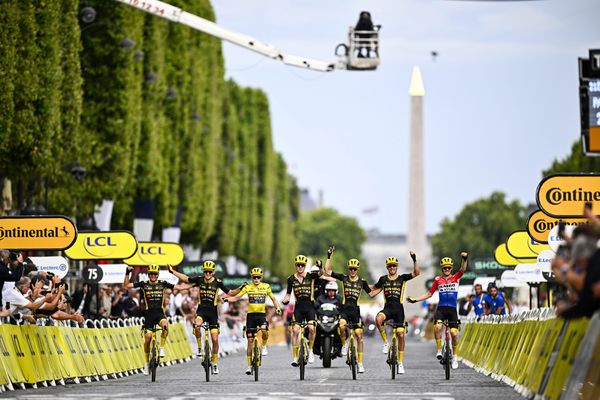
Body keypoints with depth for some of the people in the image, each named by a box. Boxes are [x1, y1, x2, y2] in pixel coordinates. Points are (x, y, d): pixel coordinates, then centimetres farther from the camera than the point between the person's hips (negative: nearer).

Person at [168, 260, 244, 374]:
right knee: (197, 325, -35)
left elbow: (230, 293, 1)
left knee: (215, 340, -1)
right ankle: (199, 348, -12)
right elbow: (186, 279, 13)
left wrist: (241, 288, -14)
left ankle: (215, 364, 12)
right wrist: (172, 271, 12)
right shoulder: (199, 280, 1)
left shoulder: (217, 282, -3)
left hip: (212, 311, 0)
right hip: (201, 309, 0)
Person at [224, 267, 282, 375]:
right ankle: (249, 365, 10)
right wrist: (228, 299, -21)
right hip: (251, 314, 1)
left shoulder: (266, 287, 2)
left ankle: (264, 346, -2)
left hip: (261, 314, -1)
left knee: (264, 329, -33)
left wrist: (278, 307, -11)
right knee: (250, 341, 2)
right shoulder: (247, 287, 1)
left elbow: (273, 298, 6)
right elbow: (237, 297, -3)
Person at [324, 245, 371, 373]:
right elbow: (327, 271, 1)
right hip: (345, 308, -1)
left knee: (359, 336, 0)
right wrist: (329, 256, -5)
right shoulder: (343, 278, 4)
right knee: (342, 325, -33)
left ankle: (360, 363, 7)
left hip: (356, 310, 1)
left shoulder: (362, 282, 6)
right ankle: (344, 344, -4)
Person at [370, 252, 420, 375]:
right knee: (378, 319, -34)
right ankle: (386, 342, -14)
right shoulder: (383, 279, 10)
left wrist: (414, 260, -20)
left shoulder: (402, 278, 4)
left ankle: (401, 362, 9)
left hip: (398, 309, -1)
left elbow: (417, 273, -9)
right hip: (387, 308, 1)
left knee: (400, 335, -2)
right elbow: (374, 290, 25)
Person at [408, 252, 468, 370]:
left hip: (452, 309, 0)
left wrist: (464, 259, -34)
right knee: (438, 327, -27)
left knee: (454, 333, -8)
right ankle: (439, 350, -10)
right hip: (441, 308, 0)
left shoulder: (456, 278, 5)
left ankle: (454, 357, 11)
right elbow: (429, 294, 13)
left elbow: (463, 269, -14)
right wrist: (415, 300, 5)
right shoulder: (438, 280, 8)